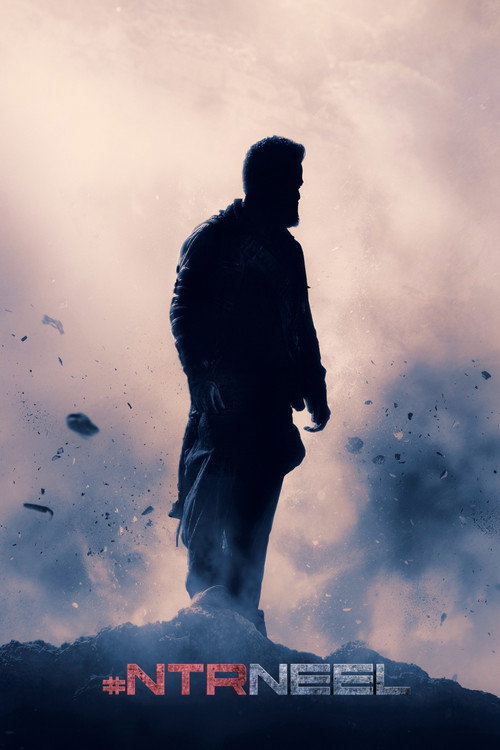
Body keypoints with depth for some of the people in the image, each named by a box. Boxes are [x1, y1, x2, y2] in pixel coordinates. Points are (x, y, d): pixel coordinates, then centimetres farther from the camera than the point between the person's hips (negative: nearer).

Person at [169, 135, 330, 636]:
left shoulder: (287, 250, 19)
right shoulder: (213, 238, 1)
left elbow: (302, 328, 22)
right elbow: (184, 312, -7)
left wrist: (315, 393, 15)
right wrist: (203, 378, -19)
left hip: (270, 396, 5)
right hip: (227, 390, -5)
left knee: (256, 501, 3)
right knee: (215, 484, -10)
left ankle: (242, 607, 10)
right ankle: (205, 588, 5)